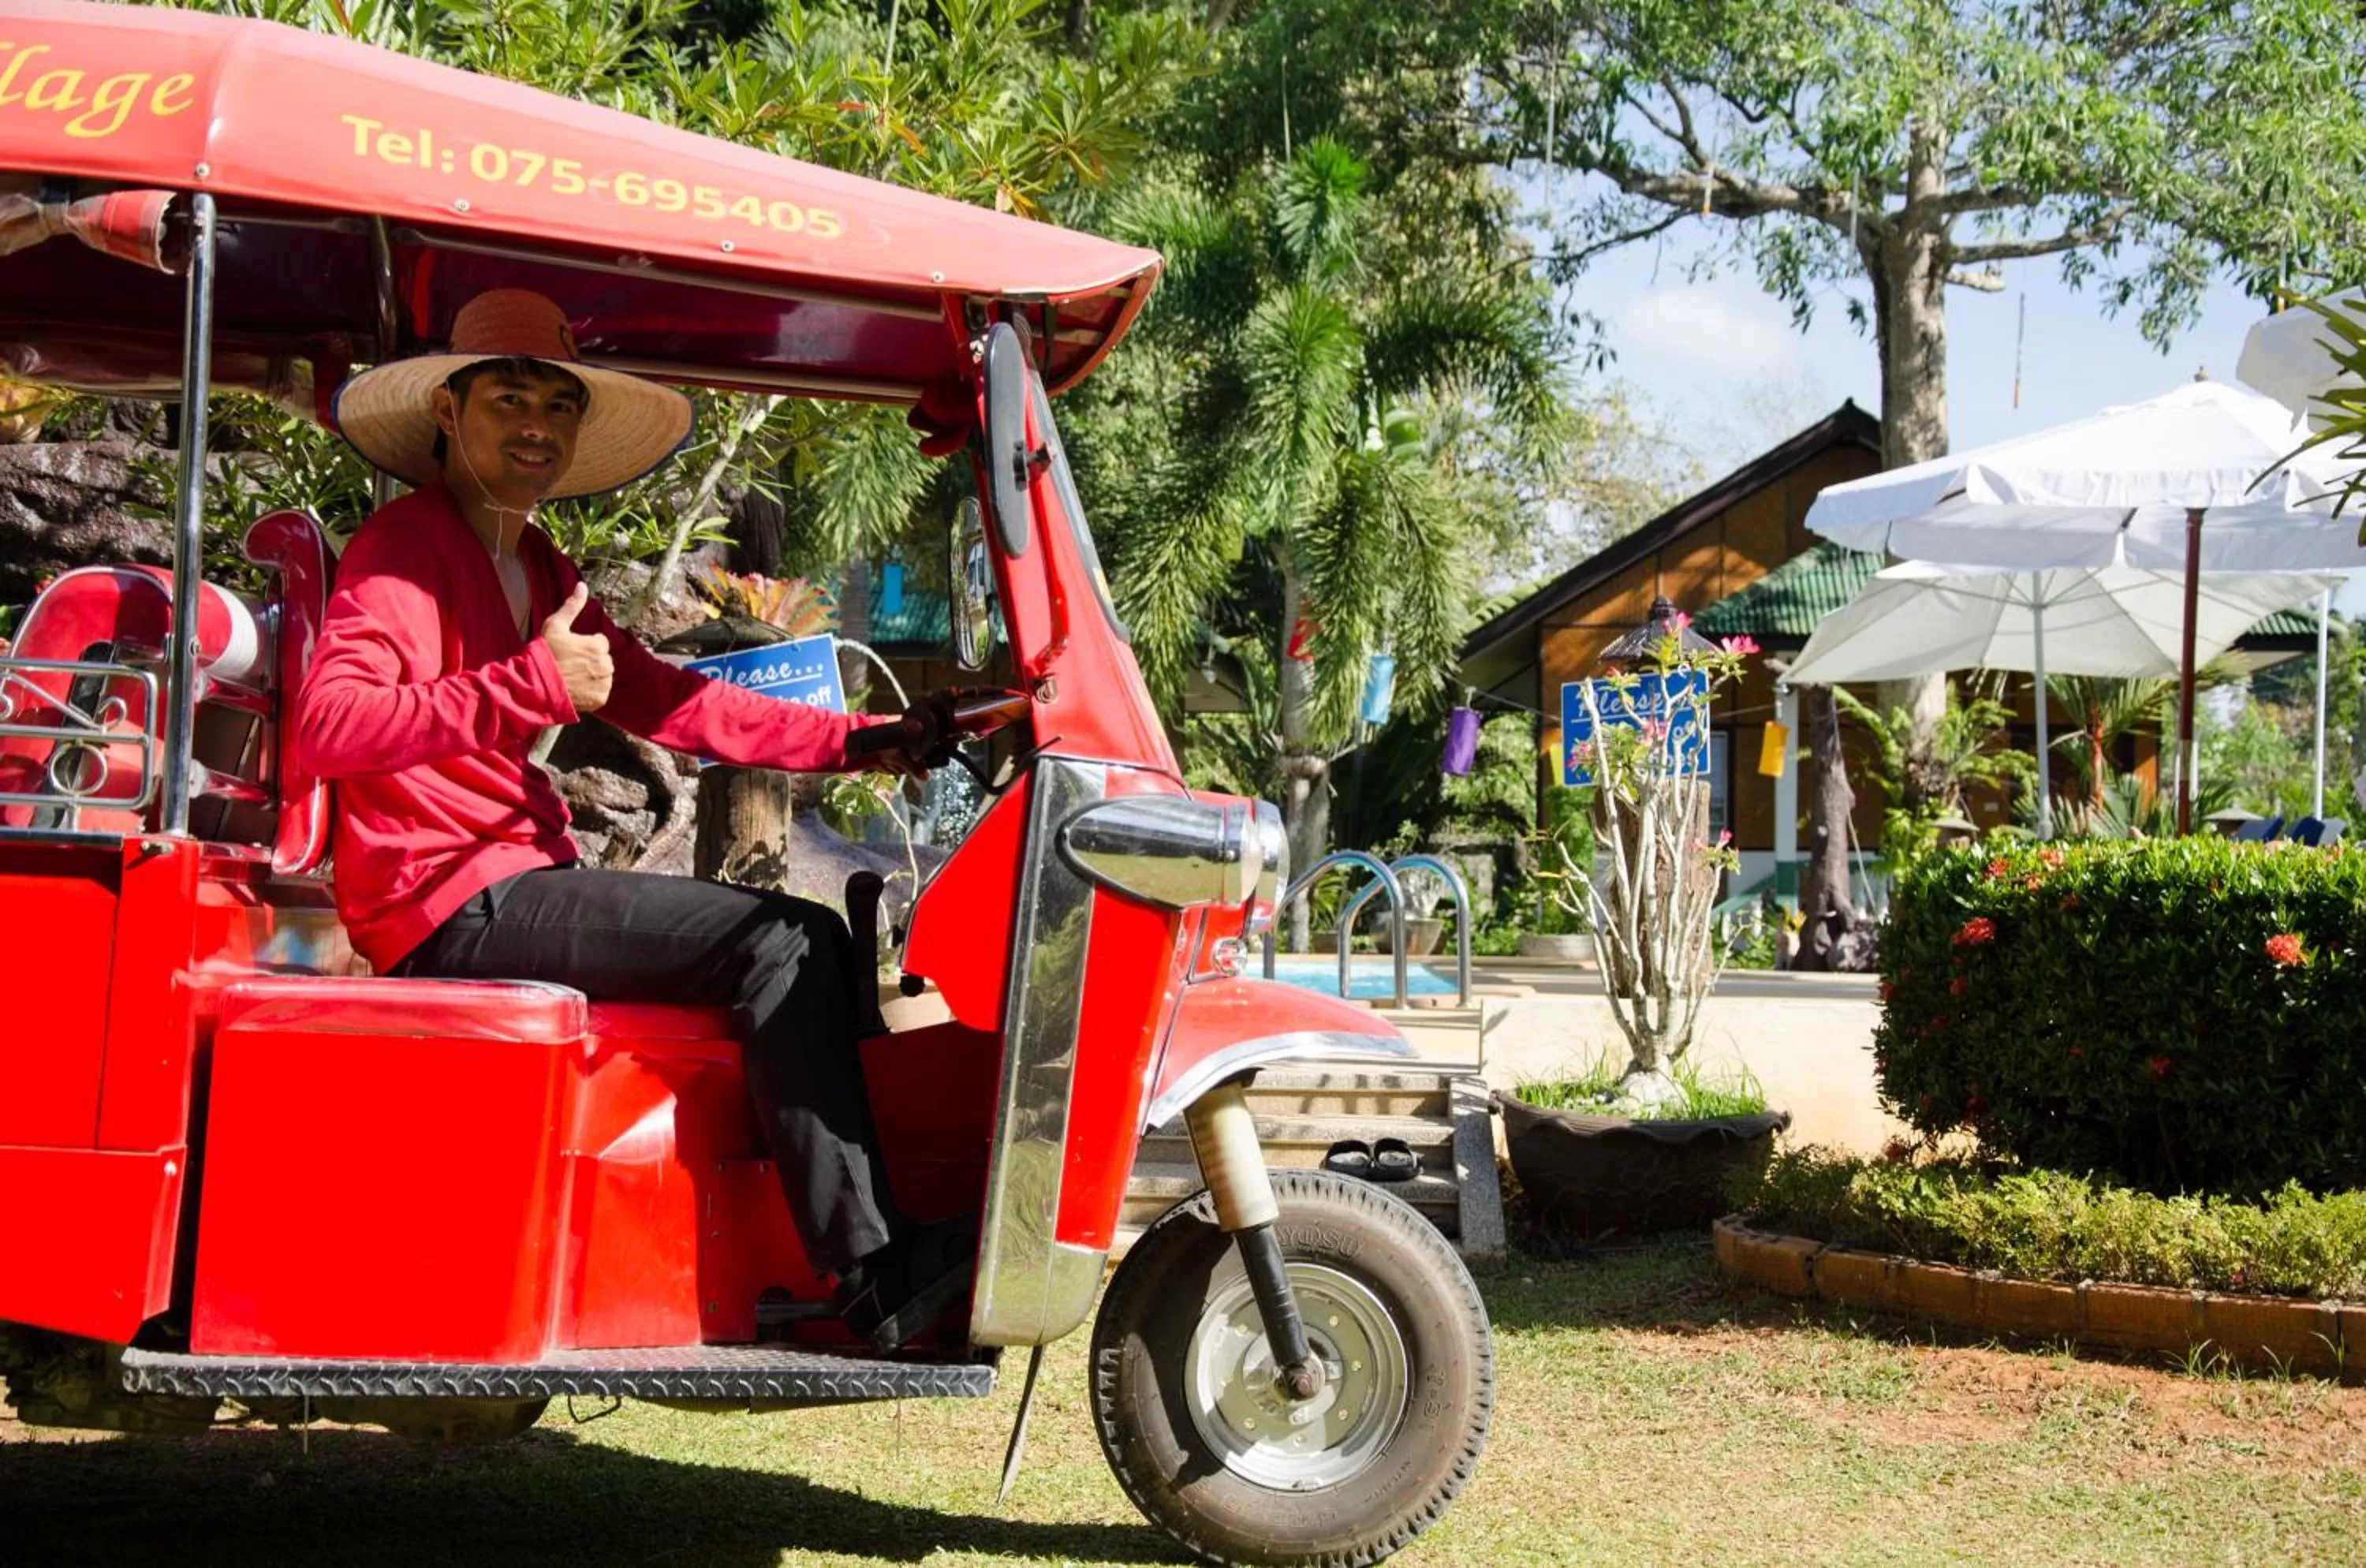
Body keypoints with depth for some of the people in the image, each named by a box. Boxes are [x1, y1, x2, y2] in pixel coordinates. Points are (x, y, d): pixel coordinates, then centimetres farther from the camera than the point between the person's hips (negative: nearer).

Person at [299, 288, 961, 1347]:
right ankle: (873, 1281, -18)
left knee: (794, 936, 12)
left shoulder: (534, 567, 21)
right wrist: (533, 687, -30)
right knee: (787, 943, -18)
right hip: (451, 904, -10)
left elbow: (657, 697, 16)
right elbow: (328, 724, -24)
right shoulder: (406, 546, -8)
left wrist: (853, 741, 6)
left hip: (514, 882, 10)